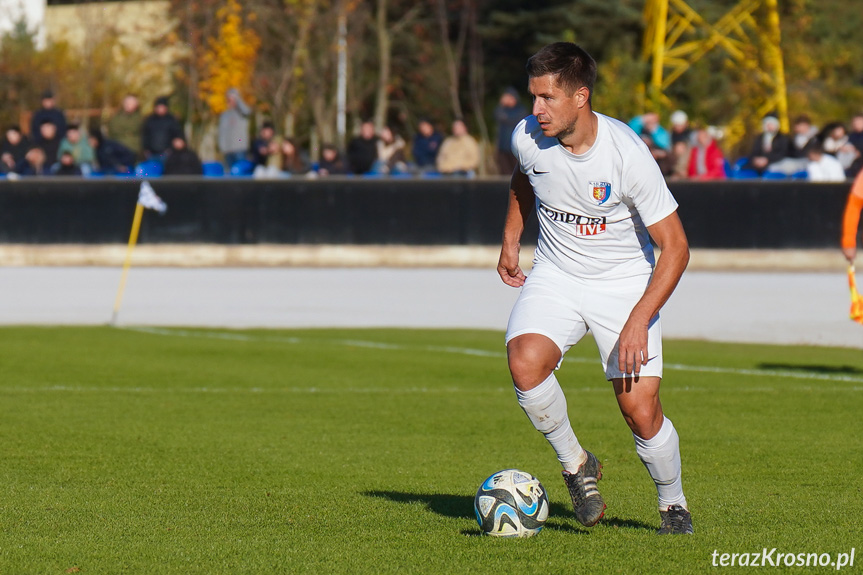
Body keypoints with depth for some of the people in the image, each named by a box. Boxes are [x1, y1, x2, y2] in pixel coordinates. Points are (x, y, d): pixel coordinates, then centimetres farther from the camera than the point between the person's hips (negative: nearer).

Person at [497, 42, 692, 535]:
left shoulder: (628, 154, -24)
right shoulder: (528, 138, -12)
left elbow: (675, 246, -19)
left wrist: (638, 321, -26)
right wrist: (510, 241, 15)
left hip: (625, 281, -3)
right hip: (555, 276, 3)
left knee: (641, 412, -11)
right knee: (525, 362, -27)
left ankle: (674, 506, 19)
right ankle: (577, 466, -1)